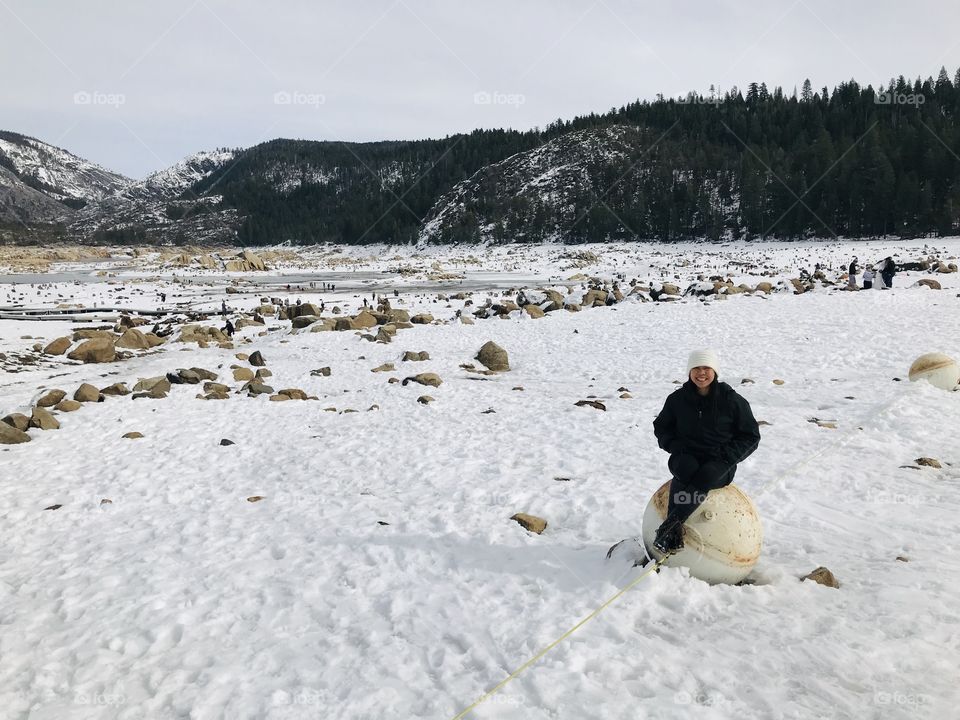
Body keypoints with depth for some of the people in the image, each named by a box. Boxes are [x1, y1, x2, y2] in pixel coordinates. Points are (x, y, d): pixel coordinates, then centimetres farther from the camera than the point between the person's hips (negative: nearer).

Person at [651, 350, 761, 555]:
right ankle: (674, 533, -40)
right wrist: (675, 446, -2)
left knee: (706, 476, -37)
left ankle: (668, 526, -40)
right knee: (686, 469, -36)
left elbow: (751, 437, 5)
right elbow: (661, 427, 18)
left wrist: (726, 456, -9)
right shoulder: (678, 398, 3)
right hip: (687, 457, 1)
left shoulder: (732, 400, -2)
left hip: (720, 463, -1)